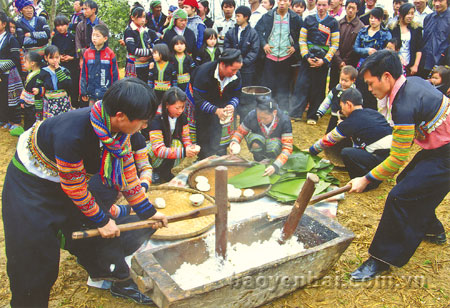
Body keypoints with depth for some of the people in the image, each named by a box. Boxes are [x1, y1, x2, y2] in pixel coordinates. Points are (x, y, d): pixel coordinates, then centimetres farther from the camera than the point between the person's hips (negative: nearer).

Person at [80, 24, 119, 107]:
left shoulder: (110, 53, -5)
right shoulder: (87, 53, 1)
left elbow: (115, 74, -1)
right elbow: (83, 74, 5)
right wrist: (83, 92, 4)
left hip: (106, 93, -2)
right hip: (91, 94, 2)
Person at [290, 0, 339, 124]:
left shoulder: (333, 22, 3)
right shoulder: (309, 20, 7)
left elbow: (335, 44, 1)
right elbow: (302, 40, 5)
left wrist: (324, 60, -9)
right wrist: (307, 57, -7)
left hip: (323, 59, 0)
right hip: (308, 58, 1)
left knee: (318, 88, 4)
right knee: (301, 84, -7)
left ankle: (312, 116, 14)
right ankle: (295, 113, -2)